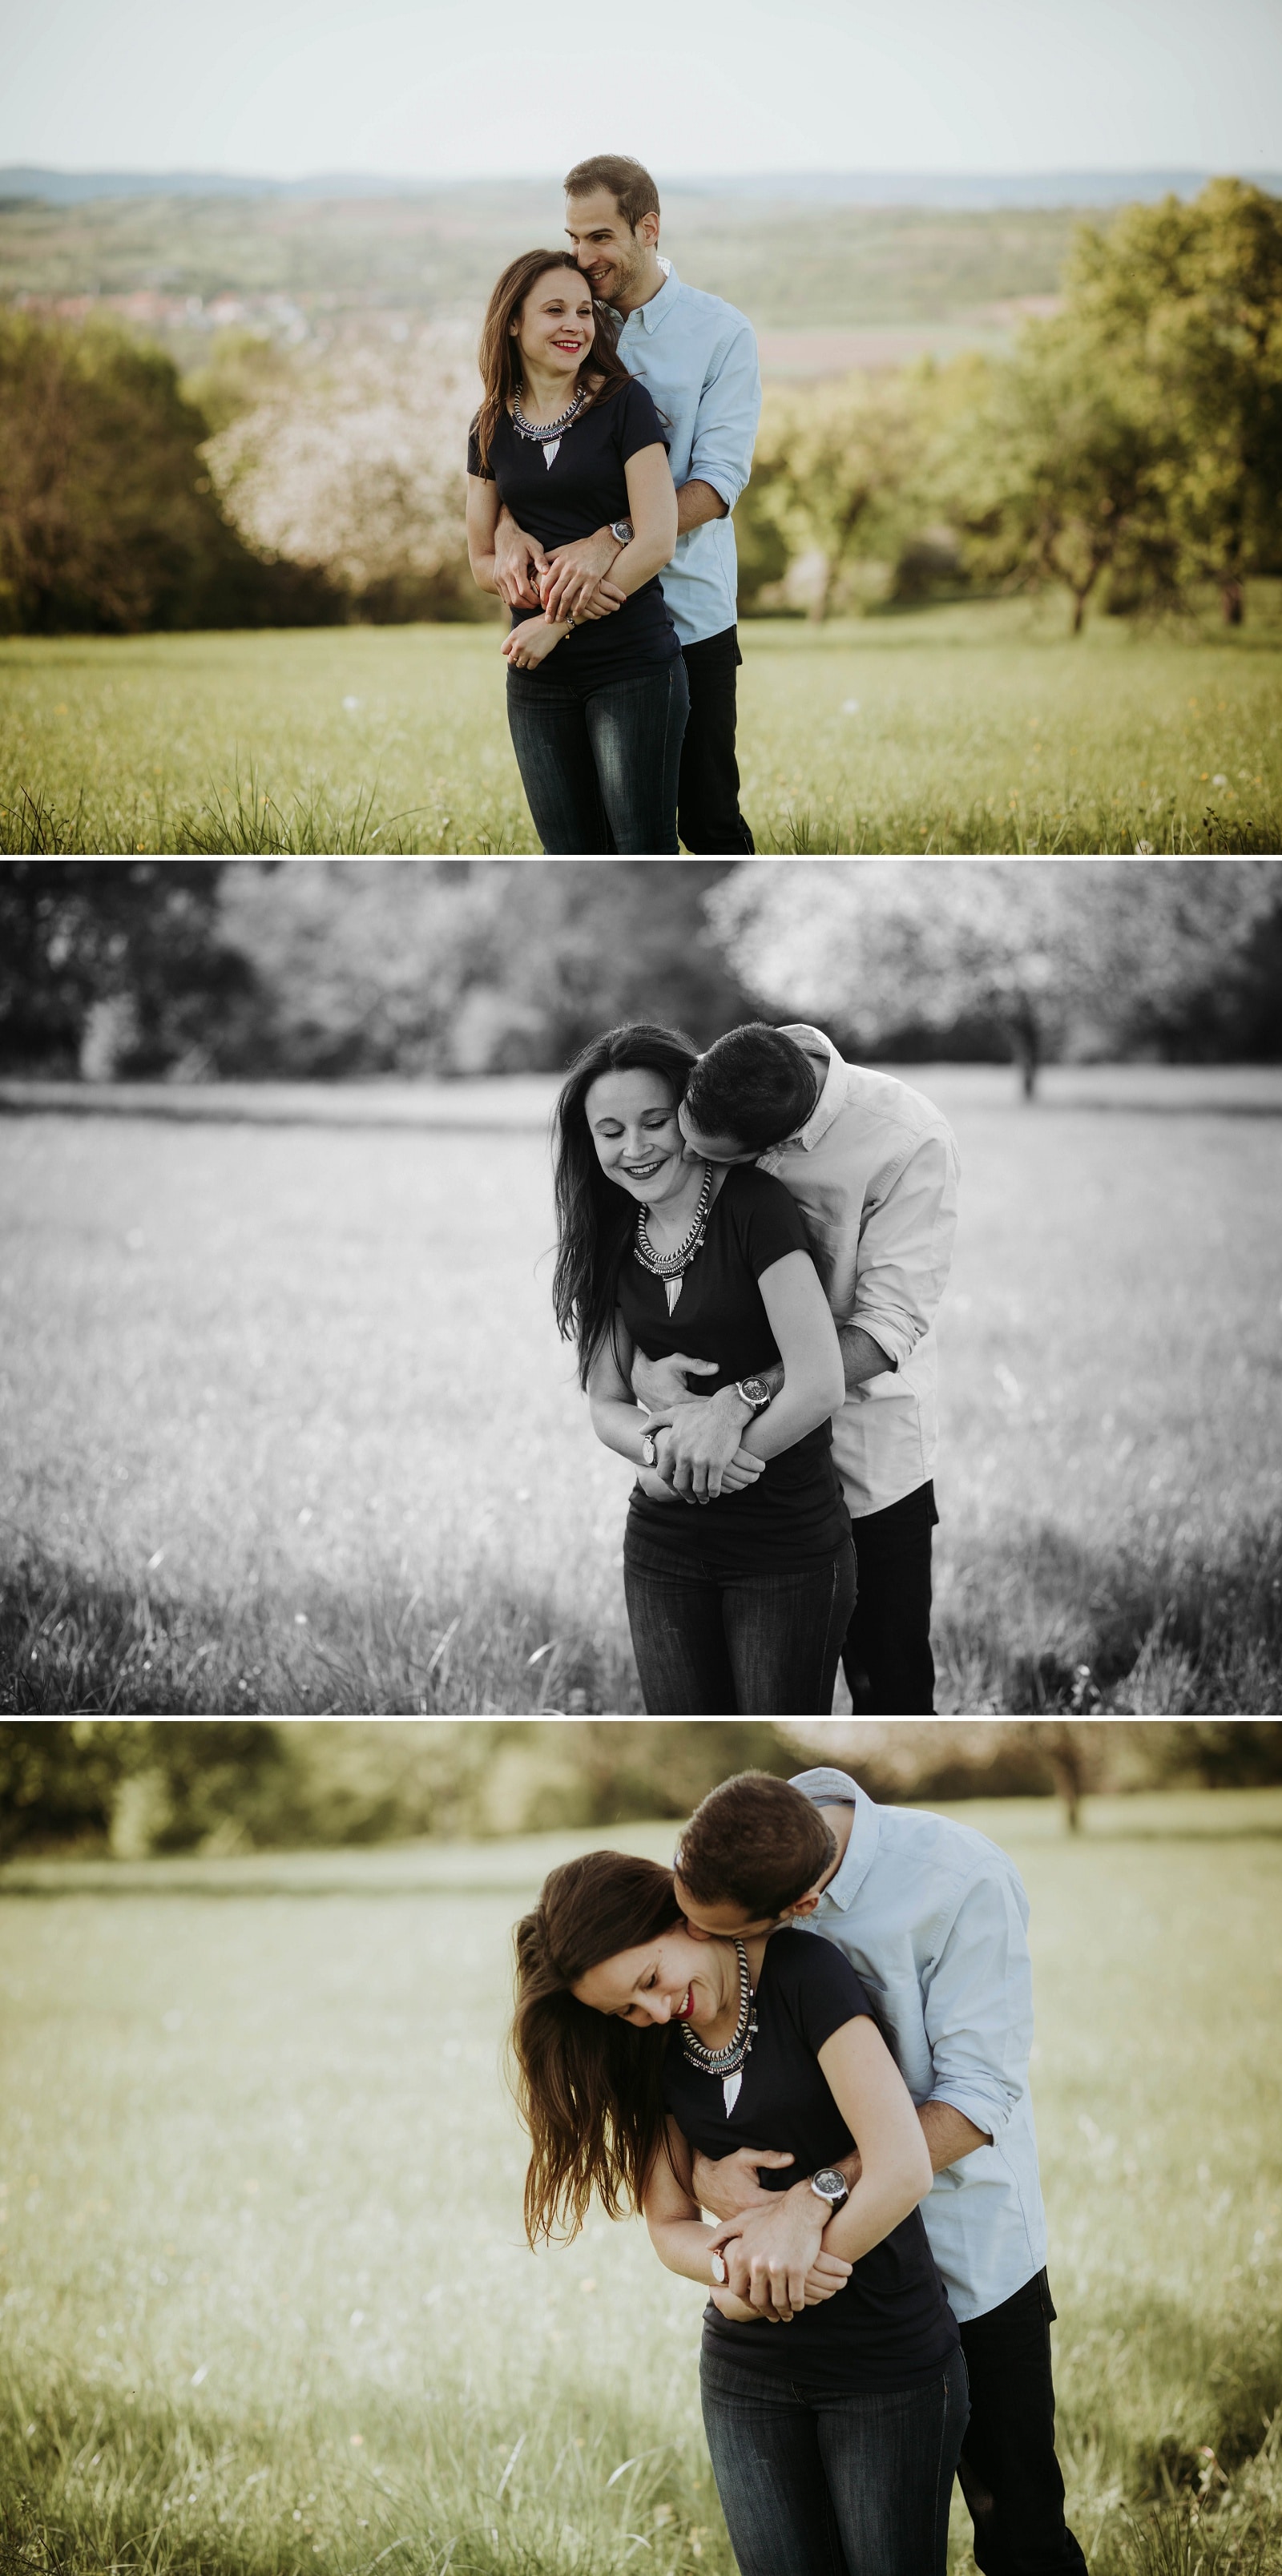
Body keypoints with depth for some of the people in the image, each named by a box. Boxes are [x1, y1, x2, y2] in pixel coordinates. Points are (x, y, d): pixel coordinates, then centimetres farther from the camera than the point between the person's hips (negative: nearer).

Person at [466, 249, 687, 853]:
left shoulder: (623, 405, -4)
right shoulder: (493, 429, 9)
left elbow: (656, 539, -11)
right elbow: (483, 560, 13)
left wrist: (559, 623, -12)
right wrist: (548, 588, -8)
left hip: (632, 665, -4)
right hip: (537, 677, 4)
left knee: (644, 852, -7)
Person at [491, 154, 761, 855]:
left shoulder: (720, 334, -3)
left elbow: (717, 481, -13)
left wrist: (611, 540, -27)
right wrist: (507, 527, -20)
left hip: (688, 617, -3)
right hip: (581, 617, 3)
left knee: (707, 817, 0)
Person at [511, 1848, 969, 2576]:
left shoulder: (804, 1975, -15)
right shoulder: (656, 2047, 4)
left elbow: (903, 2168, -23)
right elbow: (672, 2225, 7)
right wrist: (736, 2271, -17)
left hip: (887, 2359, -5)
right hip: (748, 2372, 5)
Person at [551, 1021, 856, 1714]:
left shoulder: (752, 1206, -14)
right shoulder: (612, 1240, 6)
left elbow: (819, 1386, -20)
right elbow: (607, 1404, 8)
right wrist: (660, 1450, -16)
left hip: (787, 1546, -6)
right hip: (664, 1546, 6)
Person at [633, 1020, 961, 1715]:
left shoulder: (910, 1143, -22)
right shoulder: (703, 1108, -11)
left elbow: (888, 1325, -24)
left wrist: (739, 1404, -35)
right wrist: (644, 1362, -21)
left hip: (870, 1462, -3)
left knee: (890, 1686, 3)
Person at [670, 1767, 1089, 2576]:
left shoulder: (964, 1883, -26)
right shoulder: (717, 1872, -12)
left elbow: (977, 2097, -27)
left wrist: (812, 2203, -35)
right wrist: (703, 2168, -25)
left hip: (969, 2257, -4)